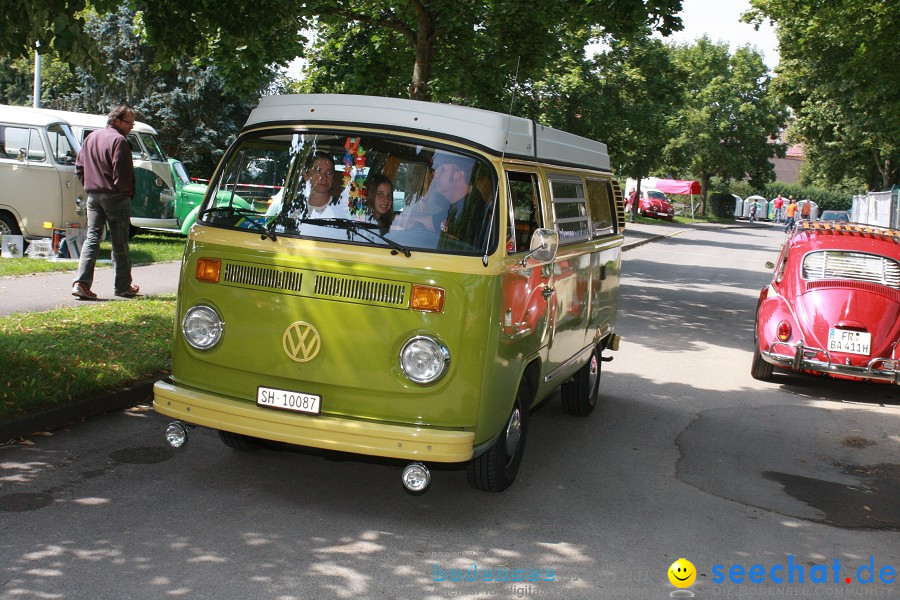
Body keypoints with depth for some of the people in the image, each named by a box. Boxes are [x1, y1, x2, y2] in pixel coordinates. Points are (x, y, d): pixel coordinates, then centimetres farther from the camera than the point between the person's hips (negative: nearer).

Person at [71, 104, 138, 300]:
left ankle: (81, 282, -5)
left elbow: (79, 168, 15)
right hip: (115, 197, -7)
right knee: (119, 243, 3)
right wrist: (128, 192, -4)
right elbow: (121, 174, -20)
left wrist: (90, 187, 17)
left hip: (93, 196, 7)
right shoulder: (118, 141, -15)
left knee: (92, 238, 7)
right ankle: (123, 286, 13)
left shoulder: (91, 138, 12)